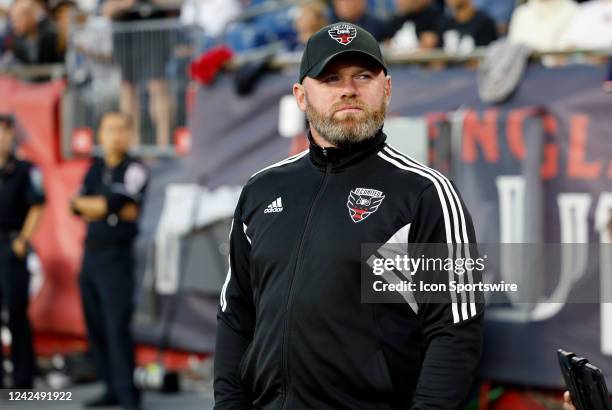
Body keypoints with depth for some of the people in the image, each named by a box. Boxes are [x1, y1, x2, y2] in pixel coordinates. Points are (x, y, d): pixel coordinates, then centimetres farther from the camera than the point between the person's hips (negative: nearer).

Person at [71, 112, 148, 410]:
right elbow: (77, 207, 3)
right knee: (95, 327, 8)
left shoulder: (135, 170, -5)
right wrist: (118, 211, -9)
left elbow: (113, 202, -16)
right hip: (90, 254, 7)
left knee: (117, 327, -11)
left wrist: (88, 205, 1)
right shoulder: (96, 169, 14)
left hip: (117, 256, -7)